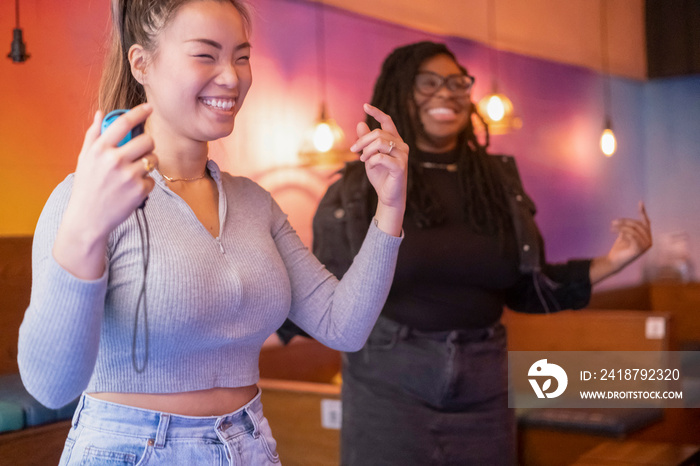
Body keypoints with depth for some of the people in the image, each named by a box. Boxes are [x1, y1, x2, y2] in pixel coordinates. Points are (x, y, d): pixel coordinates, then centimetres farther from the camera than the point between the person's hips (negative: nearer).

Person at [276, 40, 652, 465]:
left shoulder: (500, 180, 5)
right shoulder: (359, 188, -4)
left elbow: (529, 287, 10)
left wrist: (611, 262, 1)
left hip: (484, 386, 3)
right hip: (387, 386, -3)